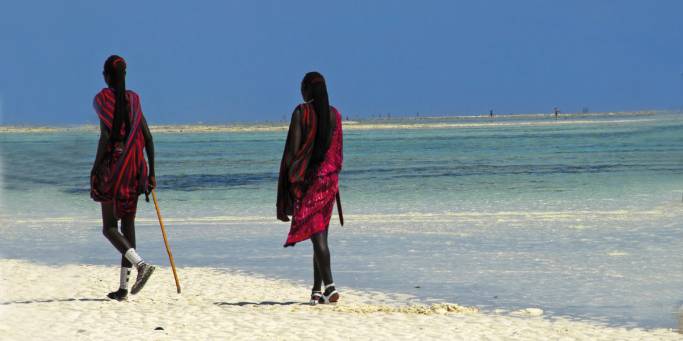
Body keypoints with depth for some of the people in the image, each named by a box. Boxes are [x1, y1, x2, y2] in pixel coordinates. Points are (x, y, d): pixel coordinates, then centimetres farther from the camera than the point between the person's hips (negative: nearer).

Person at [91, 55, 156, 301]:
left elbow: (106, 135, -15)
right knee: (128, 223, 8)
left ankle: (140, 264, -25)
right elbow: (148, 138, 6)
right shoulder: (133, 100, 10)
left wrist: (95, 170, -10)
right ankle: (123, 286, 6)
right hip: (134, 169, 5)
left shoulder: (102, 99, -5)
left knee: (109, 227, -1)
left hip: (112, 167, -5)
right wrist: (151, 173, 11)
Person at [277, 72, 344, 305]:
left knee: (316, 235, -11)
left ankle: (329, 285, -23)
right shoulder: (335, 115, 8)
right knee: (320, 234, 12)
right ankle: (317, 289, 16)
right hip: (329, 178, 5)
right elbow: (338, 153, 12)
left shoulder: (302, 112, -8)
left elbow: (292, 149, -10)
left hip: (307, 179, -5)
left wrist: (286, 188, -6)